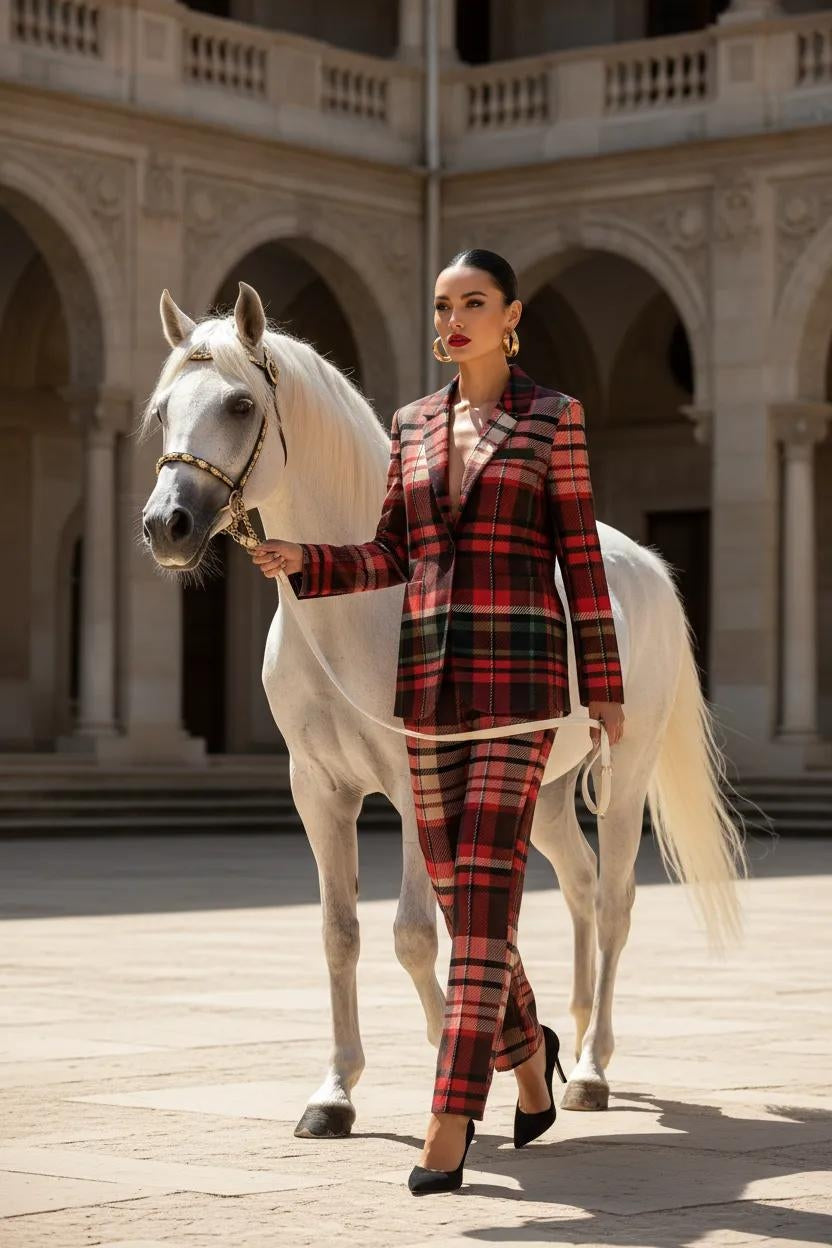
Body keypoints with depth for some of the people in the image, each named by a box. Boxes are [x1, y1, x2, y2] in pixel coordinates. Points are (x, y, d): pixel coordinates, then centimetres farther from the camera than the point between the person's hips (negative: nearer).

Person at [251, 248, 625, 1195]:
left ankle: (448, 1133, -14)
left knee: (484, 895, -12)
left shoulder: (553, 418, 0)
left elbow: (580, 558, 1)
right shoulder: (412, 425, 13)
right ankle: (526, 1048, 37)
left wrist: (605, 687, 0)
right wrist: (303, 563, -4)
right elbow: (391, 558, 14)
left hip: (518, 673, -5)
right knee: (454, 890, 10)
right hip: (429, 676, 5)